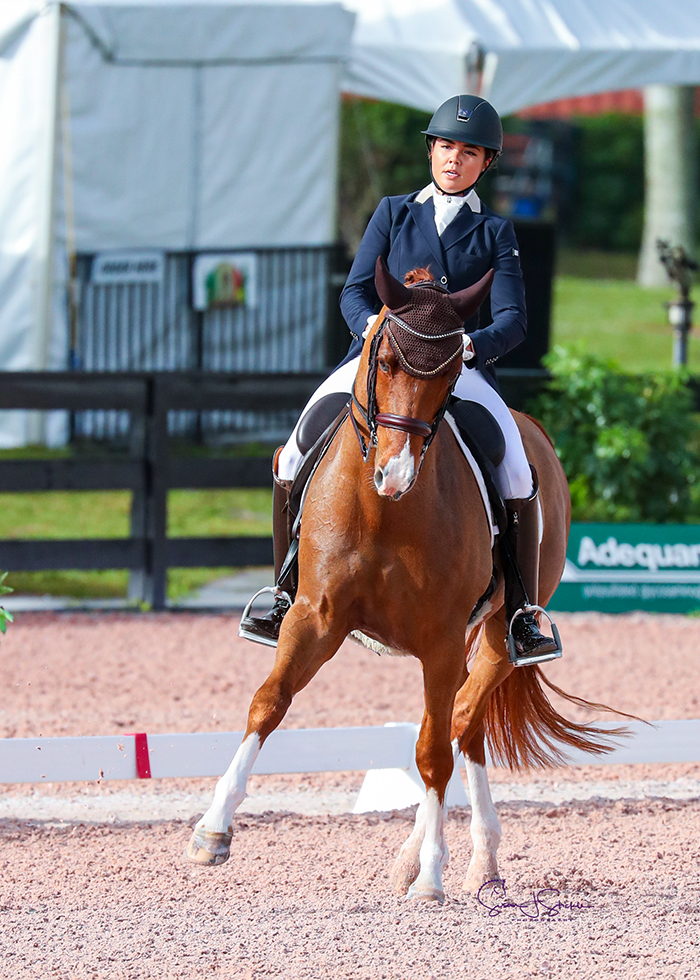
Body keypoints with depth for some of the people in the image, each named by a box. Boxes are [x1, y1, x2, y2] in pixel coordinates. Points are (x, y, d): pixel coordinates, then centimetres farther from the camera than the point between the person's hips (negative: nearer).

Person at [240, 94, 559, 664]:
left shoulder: (495, 233, 11)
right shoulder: (393, 215, 14)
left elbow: (513, 319, 1)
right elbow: (355, 293, 6)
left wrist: (472, 344, -21)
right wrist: (373, 324, -17)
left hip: (462, 368, -1)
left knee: (518, 471, -25)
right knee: (294, 458, -17)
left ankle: (523, 615, -14)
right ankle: (287, 598, 0)